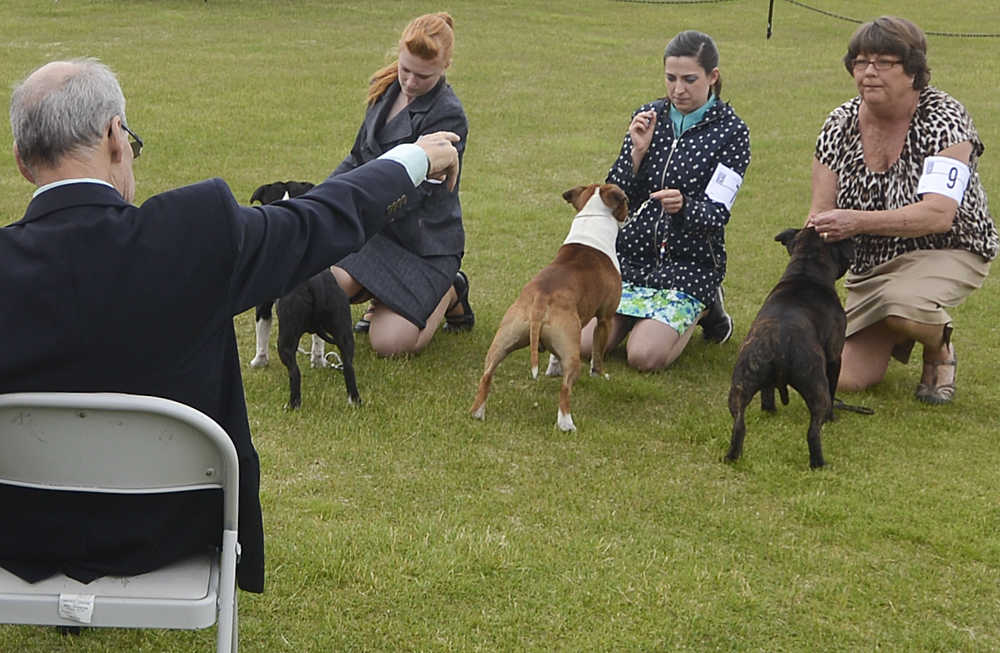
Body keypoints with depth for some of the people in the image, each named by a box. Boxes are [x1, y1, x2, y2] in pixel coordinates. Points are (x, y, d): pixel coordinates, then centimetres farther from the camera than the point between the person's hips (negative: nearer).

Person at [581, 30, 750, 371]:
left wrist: (683, 206, -37)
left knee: (645, 356, -21)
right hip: (633, 253, 4)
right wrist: (637, 152, -16)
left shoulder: (731, 131, -8)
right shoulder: (648, 117, 3)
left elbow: (716, 215, -15)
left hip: (690, 263, -4)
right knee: (584, 345, -11)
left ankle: (704, 309, 9)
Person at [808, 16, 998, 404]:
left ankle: (939, 346, -2)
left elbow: (938, 215, -33)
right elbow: (821, 214, -7)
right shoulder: (840, 125, -7)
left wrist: (858, 221, -45)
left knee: (904, 306, -38)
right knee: (850, 379, -3)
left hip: (947, 250, -5)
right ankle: (893, 336, 31)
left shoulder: (944, 120, -20)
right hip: (871, 262, 5)